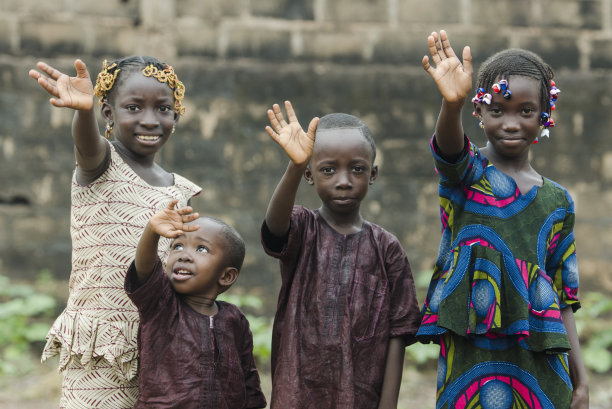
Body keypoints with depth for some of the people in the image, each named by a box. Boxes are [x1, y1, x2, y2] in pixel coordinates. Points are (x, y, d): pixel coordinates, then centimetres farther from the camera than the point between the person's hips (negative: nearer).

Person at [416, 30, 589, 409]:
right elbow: (450, 150, -24)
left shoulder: (557, 202, 10)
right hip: (472, 357, -3)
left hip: (541, 363, 3)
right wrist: (452, 104, -46)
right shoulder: (466, 172, 1)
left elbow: (563, 300, 12)